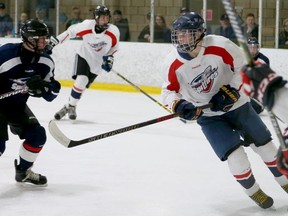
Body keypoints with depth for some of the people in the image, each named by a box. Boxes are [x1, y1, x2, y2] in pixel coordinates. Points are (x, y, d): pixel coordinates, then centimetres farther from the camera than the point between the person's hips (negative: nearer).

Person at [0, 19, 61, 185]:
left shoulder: (46, 62, -7)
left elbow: (51, 95, -3)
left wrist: (41, 87, -24)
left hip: (17, 105, 7)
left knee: (37, 135, 2)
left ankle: (23, 171, 24)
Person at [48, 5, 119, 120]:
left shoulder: (113, 31, -21)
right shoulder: (86, 26, -26)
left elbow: (114, 45, 0)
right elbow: (70, 31, -10)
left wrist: (109, 57, -10)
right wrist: (54, 41, -9)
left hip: (99, 61, 1)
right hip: (84, 55, -1)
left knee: (83, 85, -4)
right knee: (81, 80, -18)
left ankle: (70, 107, 13)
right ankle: (70, 105, -1)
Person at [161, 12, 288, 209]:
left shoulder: (219, 45, -23)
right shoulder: (173, 64, -18)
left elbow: (243, 66, -11)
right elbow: (168, 91, -5)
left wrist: (231, 91, -20)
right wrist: (178, 105, -25)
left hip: (236, 103, 0)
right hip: (208, 115, 0)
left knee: (264, 144, 7)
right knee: (235, 156, -13)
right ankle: (253, 191, 13)